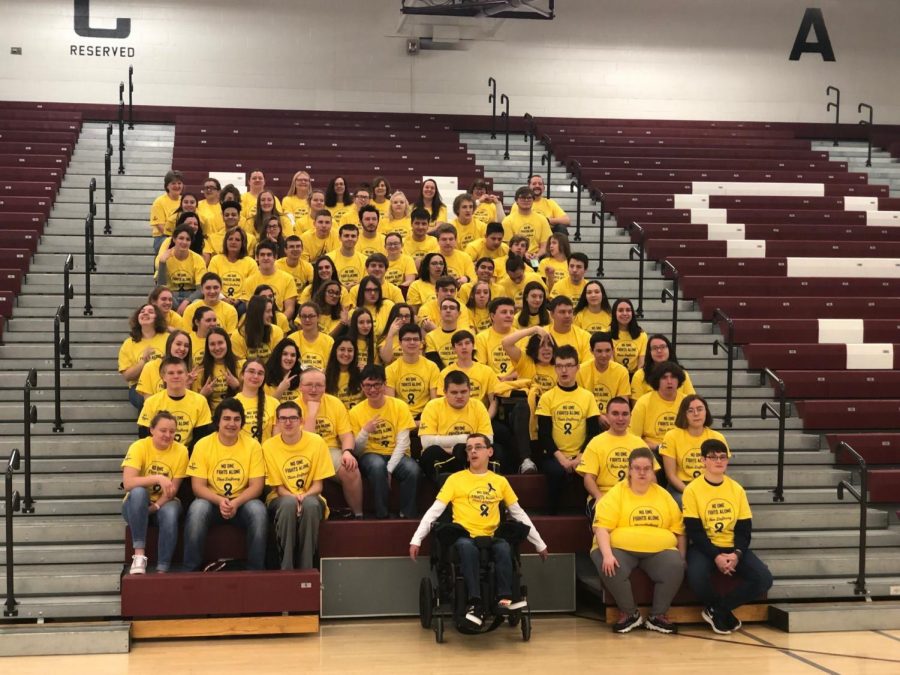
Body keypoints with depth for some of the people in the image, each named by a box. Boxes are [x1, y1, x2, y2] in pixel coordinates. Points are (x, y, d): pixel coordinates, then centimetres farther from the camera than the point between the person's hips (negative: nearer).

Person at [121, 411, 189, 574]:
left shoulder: (181, 451, -9)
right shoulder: (139, 447, -15)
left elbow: (173, 489, -9)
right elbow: (127, 483, -27)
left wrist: (155, 507, -24)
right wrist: (157, 478, -37)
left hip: (164, 504, 1)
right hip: (138, 505, -1)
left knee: (171, 512, -34)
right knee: (138, 491, -35)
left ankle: (162, 570, -28)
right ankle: (139, 555, -34)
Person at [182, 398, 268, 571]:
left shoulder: (252, 445, -4)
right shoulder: (203, 445, -4)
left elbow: (256, 486, -6)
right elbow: (198, 486, -6)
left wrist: (236, 503, -23)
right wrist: (220, 501, -24)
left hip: (242, 502, 0)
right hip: (212, 501, 0)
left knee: (258, 510, -31)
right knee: (197, 509, -32)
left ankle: (256, 569, -17)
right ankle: (191, 569, -19)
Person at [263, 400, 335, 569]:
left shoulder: (316, 442, -5)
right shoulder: (269, 446, -5)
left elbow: (318, 485, -2)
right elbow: (277, 487, -2)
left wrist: (304, 496, -22)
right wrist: (292, 497, -22)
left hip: (310, 498, 1)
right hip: (281, 499, 0)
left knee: (310, 505, -35)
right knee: (289, 504, -36)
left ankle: (306, 569, -26)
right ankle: (286, 569, -29)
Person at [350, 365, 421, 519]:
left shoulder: (400, 406, -1)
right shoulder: (356, 412, 1)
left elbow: (403, 443, -6)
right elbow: (356, 449, 0)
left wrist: (389, 469, -18)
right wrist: (365, 431, -19)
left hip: (396, 456, 0)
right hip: (371, 456, 0)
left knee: (413, 469, -34)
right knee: (377, 465, -37)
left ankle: (407, 516, -16)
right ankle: (381, 516, -25)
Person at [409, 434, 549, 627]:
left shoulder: (500, 481, 17)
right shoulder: (456, 479, 9)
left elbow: (519, 514, 22)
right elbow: (434, 511, 4)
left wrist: (540, 544, 22)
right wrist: (416, 539, -7)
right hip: (464, 536, -2)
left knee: (504, 548, -33)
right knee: (468, 547, -37)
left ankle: (504, 599, -33)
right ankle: (474, 604, -38)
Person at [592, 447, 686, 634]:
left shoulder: (664, 495, 14)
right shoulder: (615, 494, 2)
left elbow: (679, 530, 14)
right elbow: (602, 528, -8)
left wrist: (682, 558, 2)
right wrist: (607, 554, -23)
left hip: (659, 551, 2)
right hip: (621, 549, -2)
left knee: (675, 567, -27)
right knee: (611, 568, -33)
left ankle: (657, 616, -8)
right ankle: (629, 613, -9)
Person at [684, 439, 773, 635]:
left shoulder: (737, 489, 5)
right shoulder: (692, 490, -6)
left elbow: (744, 528, 3)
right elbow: (694, 531, -10)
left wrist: (737, 554, -15)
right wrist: (716, 556, -22)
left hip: (732, 548, 4)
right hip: (704, 548, -4)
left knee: (764, 579, -19)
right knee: (697, 577, -36)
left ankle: (716, 610, -2)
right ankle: (724, 612, -3)